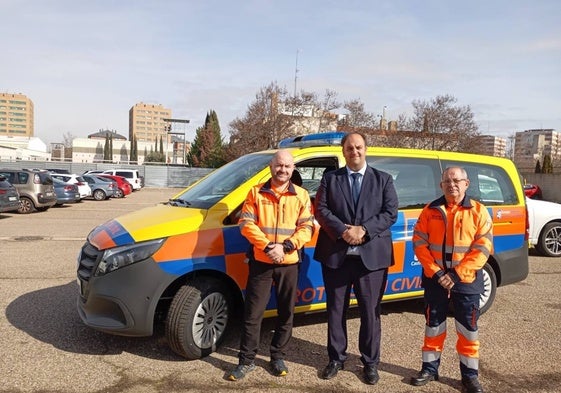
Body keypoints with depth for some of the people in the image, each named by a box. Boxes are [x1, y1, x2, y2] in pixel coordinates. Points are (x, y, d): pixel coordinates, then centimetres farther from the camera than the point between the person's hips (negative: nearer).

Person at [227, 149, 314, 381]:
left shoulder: (301, 196, 5)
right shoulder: (256, 193, 3)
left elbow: (306, 227, -1)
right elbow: (246, 223, -5)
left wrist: (285, 247, -17)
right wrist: (267, 247, -17)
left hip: (289, 264, 1)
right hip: (261, 262, -1)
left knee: (286, 314, 11)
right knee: (252, 313, 3)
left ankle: (277, 357, 28)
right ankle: (247, 360, 17)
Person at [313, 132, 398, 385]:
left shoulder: (383, 180, 8)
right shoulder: (330, 178, 7)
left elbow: (391, 213, -2)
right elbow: (320, 209, -2)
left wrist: (364, 229, -16)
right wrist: (343, 231, -16)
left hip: (372, 256, 0)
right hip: (336, 255, 1)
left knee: (370, 312, 8)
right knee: (336, 310, 11)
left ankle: (370, 362, 24)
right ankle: (336, 358, 27)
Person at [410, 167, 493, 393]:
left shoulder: (478, 211, -4)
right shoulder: (430, 211, 1)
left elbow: (483, 247, -9)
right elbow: (419, 243, -2)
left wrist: (457, 274, -16)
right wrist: (435, 272, -13)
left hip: (466, 281, -1)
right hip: (435, 279, 2)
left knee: (468, 330, 8)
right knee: (433, 326, 12)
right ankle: (430, 369, 27)